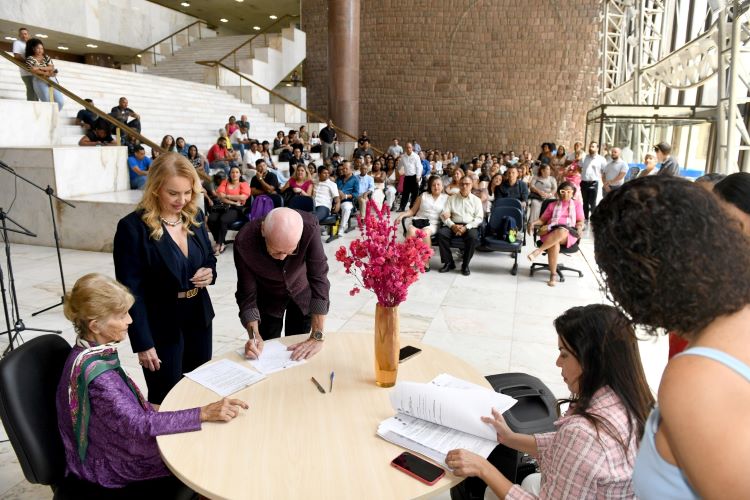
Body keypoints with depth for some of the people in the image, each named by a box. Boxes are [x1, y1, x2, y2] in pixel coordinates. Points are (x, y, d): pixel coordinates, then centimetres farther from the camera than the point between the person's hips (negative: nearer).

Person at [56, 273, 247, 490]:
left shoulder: (98, 351, -5)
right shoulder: (94, 370, -32)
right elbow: (137, 425, -35)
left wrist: (150, 408, 0)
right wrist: (204, 413, -37)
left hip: (113, 440, 8)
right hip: (107, 463, -7)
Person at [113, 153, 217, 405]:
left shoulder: (194, 216, 0)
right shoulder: (133, 227, -17)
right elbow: (131, 290, -16)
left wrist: (210, 272, -10)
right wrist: (142, 343, -16)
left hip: (199, 318, 6)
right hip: (160, 326, -5)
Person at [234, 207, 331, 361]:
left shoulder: (310, 227, -36)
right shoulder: (244, 241, -33)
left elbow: (319, 279, -33)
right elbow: (247, 294, -23)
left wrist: (317, 337, -33)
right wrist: (254, 335, -36)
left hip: (302, 292, 0)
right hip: (268, 297, 0)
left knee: (299, 356, 11)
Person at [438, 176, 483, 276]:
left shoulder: (476, 200, 12)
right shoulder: (452, 198, 15)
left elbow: (479, 218, 1)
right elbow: (444, 214, 6)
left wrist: (466, 227, -15)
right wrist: (452, 225, -13)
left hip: (469, 226, -2)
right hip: (454, 225, 2)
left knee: (473, 237, -35)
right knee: (441, 233, -28)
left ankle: (465, 265, -18)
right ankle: (448, 262, -16)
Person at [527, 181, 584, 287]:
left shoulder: (577, 204, 25)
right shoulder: (552, 205, 29)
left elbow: (580, 221, 16)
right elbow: (542, 220, 21)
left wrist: (579, 228, -8)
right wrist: (533, 223, -1)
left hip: (569, 233, -1)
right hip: (551, 231, 1)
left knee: (562, 232, -41)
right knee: (554, 242, -37)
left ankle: (538, 251, -45)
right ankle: (553, 274, -38)